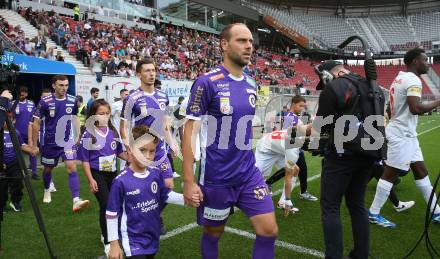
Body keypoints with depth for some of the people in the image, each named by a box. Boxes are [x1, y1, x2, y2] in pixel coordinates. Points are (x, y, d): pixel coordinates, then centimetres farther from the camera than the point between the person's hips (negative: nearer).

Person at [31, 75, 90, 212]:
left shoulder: (72, 101, -6)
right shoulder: (45, 102, -13)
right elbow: (36, 124, -5)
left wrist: (78, 136, 11)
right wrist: (34, 145, -2)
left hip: (67, 141, 1)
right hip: (49, 142, 0)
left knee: (72, 168, -15)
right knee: (48, 169, 19)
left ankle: (76, 201, -20)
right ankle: (47, 191, 48)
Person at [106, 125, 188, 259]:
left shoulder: (156, 173, -8)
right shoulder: (121, 181, -20)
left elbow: (166, 195, 7)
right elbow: (112, 213, -12)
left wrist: (185, 198, -11)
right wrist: (114, 244, -8)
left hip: (153, 236, 5)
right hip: (133, 241, -5)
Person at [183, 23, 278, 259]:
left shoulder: (251, 85, 6)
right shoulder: (207, 82, -14)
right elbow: (189, 132, -14)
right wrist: (189, 182, -16)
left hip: (249, 173, 5)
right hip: (216, 176, -5)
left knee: (269, 231, 2)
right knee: (213, 233, 14)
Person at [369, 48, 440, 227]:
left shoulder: (400, 78, 14)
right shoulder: (413, 80, -16)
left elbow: (395, 108, 19)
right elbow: (416, 109, -28)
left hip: (405, 133, 10)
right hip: (402, 135, -10)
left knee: (420, 171, 14)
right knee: (391, 174, -2)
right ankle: (374, 214, 8)